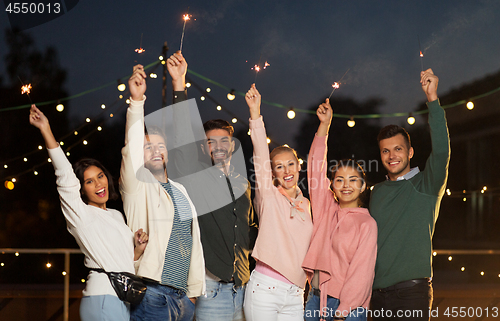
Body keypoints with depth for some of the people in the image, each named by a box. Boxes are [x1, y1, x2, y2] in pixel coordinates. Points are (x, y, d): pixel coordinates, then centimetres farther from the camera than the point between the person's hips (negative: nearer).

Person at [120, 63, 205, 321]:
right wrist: (136, 101, -29)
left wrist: (195, 289, 17)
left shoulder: (180, 191, 18)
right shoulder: (137, 186, 0)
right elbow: (132, 147, -17)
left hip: (182, 297, 6)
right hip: (153, 296, -6)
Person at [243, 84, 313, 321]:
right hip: (265, 289, -4)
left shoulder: (305, 204, 16)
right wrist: (255, 112, -16)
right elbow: (260, 153, -9)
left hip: (295, 294, 4)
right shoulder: (268, 196, 2)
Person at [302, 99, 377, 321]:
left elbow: (361, 272, -8)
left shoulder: (367, 224, -3)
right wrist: (324, 125, 6)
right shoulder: (326, 209, 9)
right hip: (315, 299, 4)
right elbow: (316, 167, 9)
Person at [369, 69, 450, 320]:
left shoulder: (425, 185, -1)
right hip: (377, 293, 5)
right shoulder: (378, 192, 17)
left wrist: (432, 98, -23)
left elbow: (441, 151, -18)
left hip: (411, 290, -5)